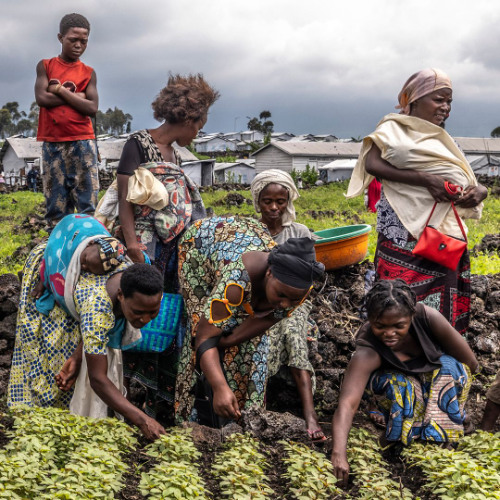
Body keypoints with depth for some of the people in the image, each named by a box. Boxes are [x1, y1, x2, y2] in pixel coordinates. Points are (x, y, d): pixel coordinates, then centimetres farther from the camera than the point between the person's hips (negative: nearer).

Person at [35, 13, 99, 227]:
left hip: (83, 143, 0)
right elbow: (41, 98, -7)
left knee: (87, 203, -5)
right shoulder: (45, 66, 9)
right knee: (56, 203, 0)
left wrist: (61, 90, -6)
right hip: (52, 143, 0)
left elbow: (92, 108, -4)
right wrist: (77, 96, -4)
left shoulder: (88, 73, 10)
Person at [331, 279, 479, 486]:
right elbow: (347, 403, -50)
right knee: (398, 384, -34)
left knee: (451, 367, -28)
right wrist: (338, 454, -62)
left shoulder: (427, 317, -35)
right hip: (393, 377, -2)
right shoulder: (366, 354, -39)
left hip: (434, 372, 2)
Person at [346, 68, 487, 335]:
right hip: (406, 233, -6)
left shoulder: (441, 139, 21)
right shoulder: (394, 128, 3)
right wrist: (425, 179, -19)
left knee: (441, 308, 5)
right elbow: (372, 164, -14)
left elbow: (468, 182, 18)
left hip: (445, 237, 6)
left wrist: (479, 191, -7)